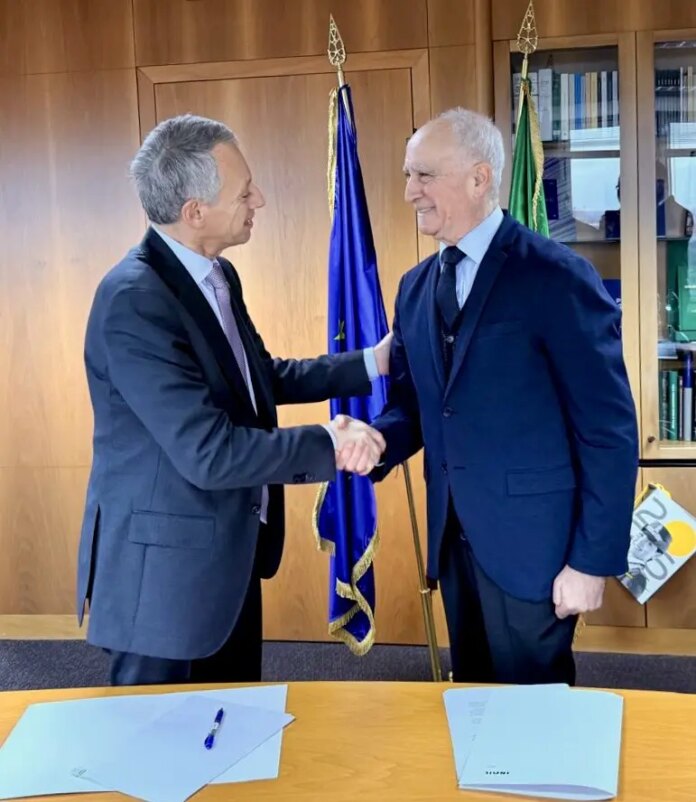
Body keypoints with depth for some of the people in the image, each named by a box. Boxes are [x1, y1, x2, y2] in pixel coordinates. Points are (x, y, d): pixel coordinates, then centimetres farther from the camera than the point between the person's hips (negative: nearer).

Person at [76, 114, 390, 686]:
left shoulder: (216, 274, 3)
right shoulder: (134, 301, -26)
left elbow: (262, 377, 14)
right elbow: (208, 454, -29)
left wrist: (371, 363, 8)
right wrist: (329, 444, -20)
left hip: (227, 551, 8)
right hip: (165, 564, -8)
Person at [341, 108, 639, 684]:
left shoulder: (559, 278, -14)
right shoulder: (416, 286, 8)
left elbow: (610, 429, -15)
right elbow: (412, 401, 11)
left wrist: (594, 560, -15)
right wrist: (379, 440, -12)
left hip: (531, 542, -6)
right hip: (453, 537, 7)